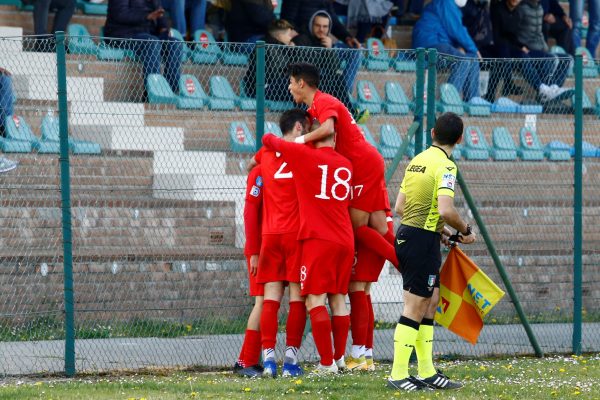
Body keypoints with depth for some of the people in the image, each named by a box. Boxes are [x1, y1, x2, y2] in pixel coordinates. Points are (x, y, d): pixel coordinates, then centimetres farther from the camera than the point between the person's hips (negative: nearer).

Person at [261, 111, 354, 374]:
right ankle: (339, 358, 16)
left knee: (315, 301, -6)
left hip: (318, 240, -6)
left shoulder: (303, 155, -5)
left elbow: (267, 140, 6)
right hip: (345, 241, 6)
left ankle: (327, 363, -12)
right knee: (338, 299, 14)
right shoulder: (345, 164, 12)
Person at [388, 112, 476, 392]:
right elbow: (446, 210, -25)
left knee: (430, 302, 15)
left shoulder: (417, 160, 12)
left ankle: (427, 372, 18)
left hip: (406, 234, 9)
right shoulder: (445, 166, -14)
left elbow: (400, 206, 16)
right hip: (423, 241, -9)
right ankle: (398, 376, -4)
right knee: (415, 308, -5)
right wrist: (465, 230, -7)